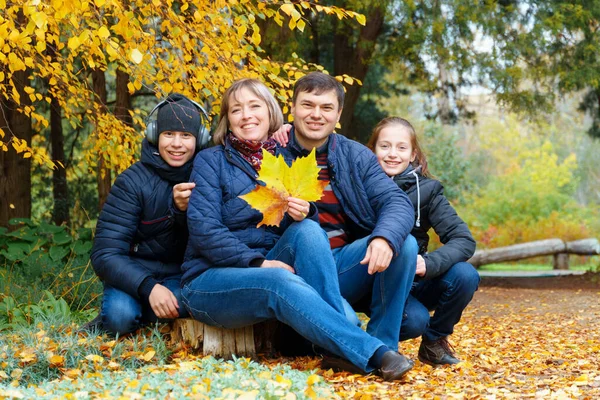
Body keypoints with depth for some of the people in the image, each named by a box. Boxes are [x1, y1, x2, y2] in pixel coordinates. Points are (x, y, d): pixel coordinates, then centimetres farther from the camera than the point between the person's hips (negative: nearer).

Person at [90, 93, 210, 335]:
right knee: (121, 316, -31)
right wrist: (149, 287, -35)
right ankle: (109, 317, 2)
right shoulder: (132, 182, -14)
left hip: (180, 274, 1)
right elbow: (105, 255, -19)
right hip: (134, 272, -1)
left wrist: (185, 210, -30)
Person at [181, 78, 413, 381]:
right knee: (282, 281, -34)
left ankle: (342, 348, -31)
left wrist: (304, 213, -19)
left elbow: (308, 228, 5)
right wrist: (257, 263, -23)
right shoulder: (211, 161, -1)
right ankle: (370, 353, -41)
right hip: (211, 280, -4)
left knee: (306, 230, -25)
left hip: (263, 274, 4)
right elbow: (203, 228, -13)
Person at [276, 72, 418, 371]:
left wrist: (385, 237, -28)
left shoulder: (356, 156, 9)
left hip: (346, 264, 5)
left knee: (405, 244, -22)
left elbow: (396, 202, -6)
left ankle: (381, 347, -12)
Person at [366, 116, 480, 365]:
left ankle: (435, 341, 2)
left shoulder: (426, 190, -5)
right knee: (414, 320, -31)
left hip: (416, 281, 3)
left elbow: (464, 240, -13)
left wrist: (430, 263, -32)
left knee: (464, 275, -23)